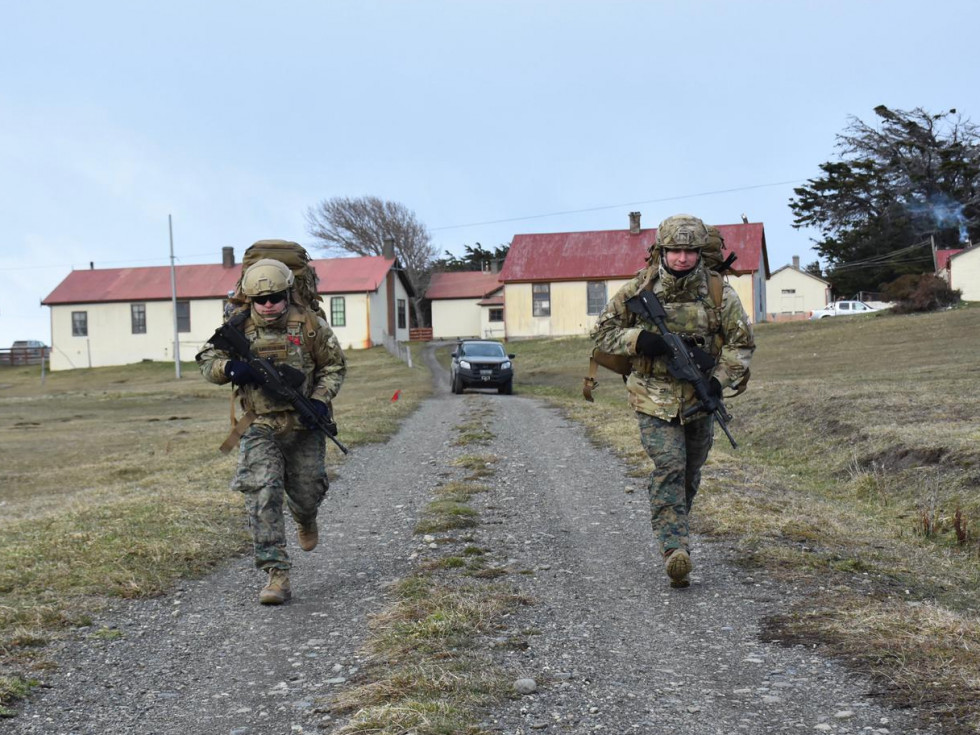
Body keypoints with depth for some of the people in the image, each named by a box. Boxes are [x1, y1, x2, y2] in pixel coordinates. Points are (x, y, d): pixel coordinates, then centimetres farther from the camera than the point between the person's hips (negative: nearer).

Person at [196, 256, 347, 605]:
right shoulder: (239, 327, -3)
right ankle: (276, 575, -11)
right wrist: (229, 367, -21)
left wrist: (320, 399, -13)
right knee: (262, 495, -14)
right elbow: (206, 361, 2)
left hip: (304, 425, 0)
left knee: (307, 493, 12)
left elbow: (334, 366, 4)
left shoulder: (309, 324, -5)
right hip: (261, 428, 0)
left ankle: (305, 520, 52)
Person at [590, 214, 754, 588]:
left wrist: (720, 379, -14)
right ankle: (675, 550, -20)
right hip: (655, 398, -2)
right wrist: (637, 339, -20)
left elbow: (742, 342, 1)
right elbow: (603, 332, 0)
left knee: (690, 474, 15)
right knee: (668, 466, -17)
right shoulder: (638, 289, -6)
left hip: (699, 400, 3)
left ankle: (672, 532, 39)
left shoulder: (718, 291, -5)